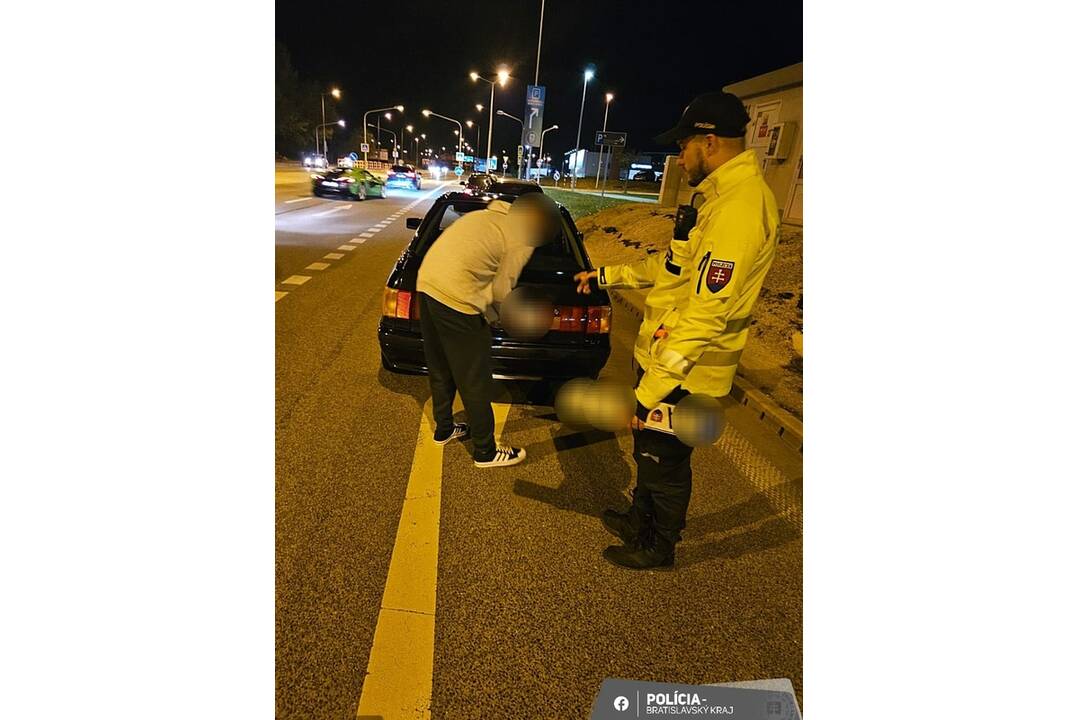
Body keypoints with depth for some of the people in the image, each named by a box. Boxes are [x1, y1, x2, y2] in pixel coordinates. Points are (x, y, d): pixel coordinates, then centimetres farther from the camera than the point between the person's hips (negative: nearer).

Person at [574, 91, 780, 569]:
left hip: (685, 373, -10)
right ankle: (641, 519, 47)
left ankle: (658, 546, 33)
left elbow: (706, 314, -30)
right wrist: (607, 276, 26)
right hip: (660, 355, 10)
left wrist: (652, 390, -28)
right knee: (647, 451, 25)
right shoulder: (715, 195, 9)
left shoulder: (740, 206, -26)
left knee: (665, 463, 10)